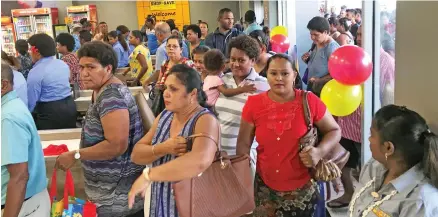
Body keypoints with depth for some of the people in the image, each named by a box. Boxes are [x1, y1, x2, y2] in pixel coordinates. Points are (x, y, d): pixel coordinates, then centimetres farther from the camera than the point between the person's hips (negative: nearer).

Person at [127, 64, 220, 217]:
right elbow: (136, 155, -1)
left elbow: (200, 161, -38)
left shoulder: (205, 120, -19)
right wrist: (163, 149, -21)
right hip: (159, 204, 6)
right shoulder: (164, 116, 2)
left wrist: (147, 175, -34)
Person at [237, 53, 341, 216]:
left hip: (303, 189, -1)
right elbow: (243, 144, 0)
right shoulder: (253, 104, -8)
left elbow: (334, 131, 1)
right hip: (265, 189, 2)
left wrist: (320, 152, -18)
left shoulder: (309, 102, -12)